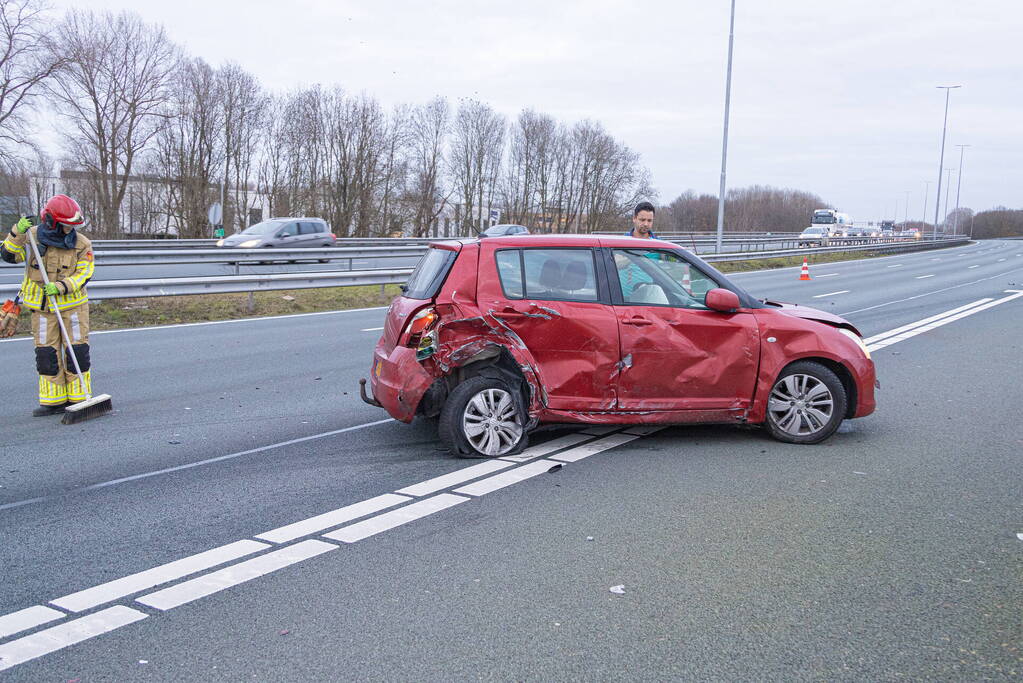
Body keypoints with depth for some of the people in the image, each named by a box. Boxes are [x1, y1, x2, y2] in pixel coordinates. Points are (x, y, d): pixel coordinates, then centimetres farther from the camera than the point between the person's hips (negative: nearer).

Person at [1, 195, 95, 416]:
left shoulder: (82, 244, -6)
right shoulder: (32, 237, -3)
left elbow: (83, 274, -10)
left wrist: (61, 286, -25)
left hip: (73, 304, -1)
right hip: (42, 307, 1)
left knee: (77, 352, -1)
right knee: (47, 354, 4)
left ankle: (77, 398, 11)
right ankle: (53, 400, 13)